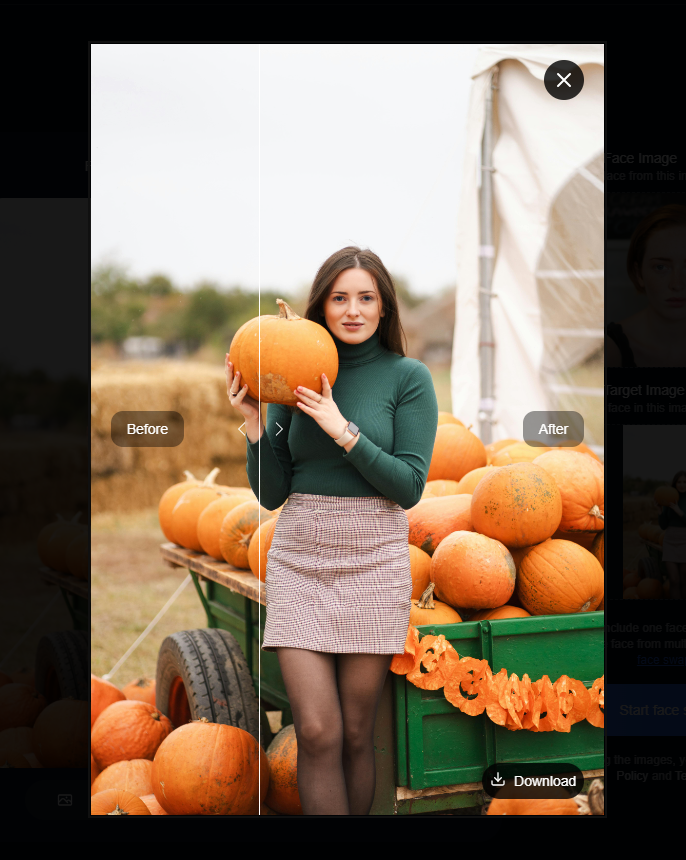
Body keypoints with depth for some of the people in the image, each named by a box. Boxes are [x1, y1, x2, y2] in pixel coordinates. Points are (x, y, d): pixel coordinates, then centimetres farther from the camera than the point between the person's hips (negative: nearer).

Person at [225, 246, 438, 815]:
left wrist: (343, 430, -16)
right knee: (317, 732, -3)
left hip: (373, 559, -2)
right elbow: (271, 494, 7)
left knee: (356, 734, 4)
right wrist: (255, 422, -7)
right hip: (299, 558, 2)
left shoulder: (408, 377, 0)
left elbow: (409, 488, -8)